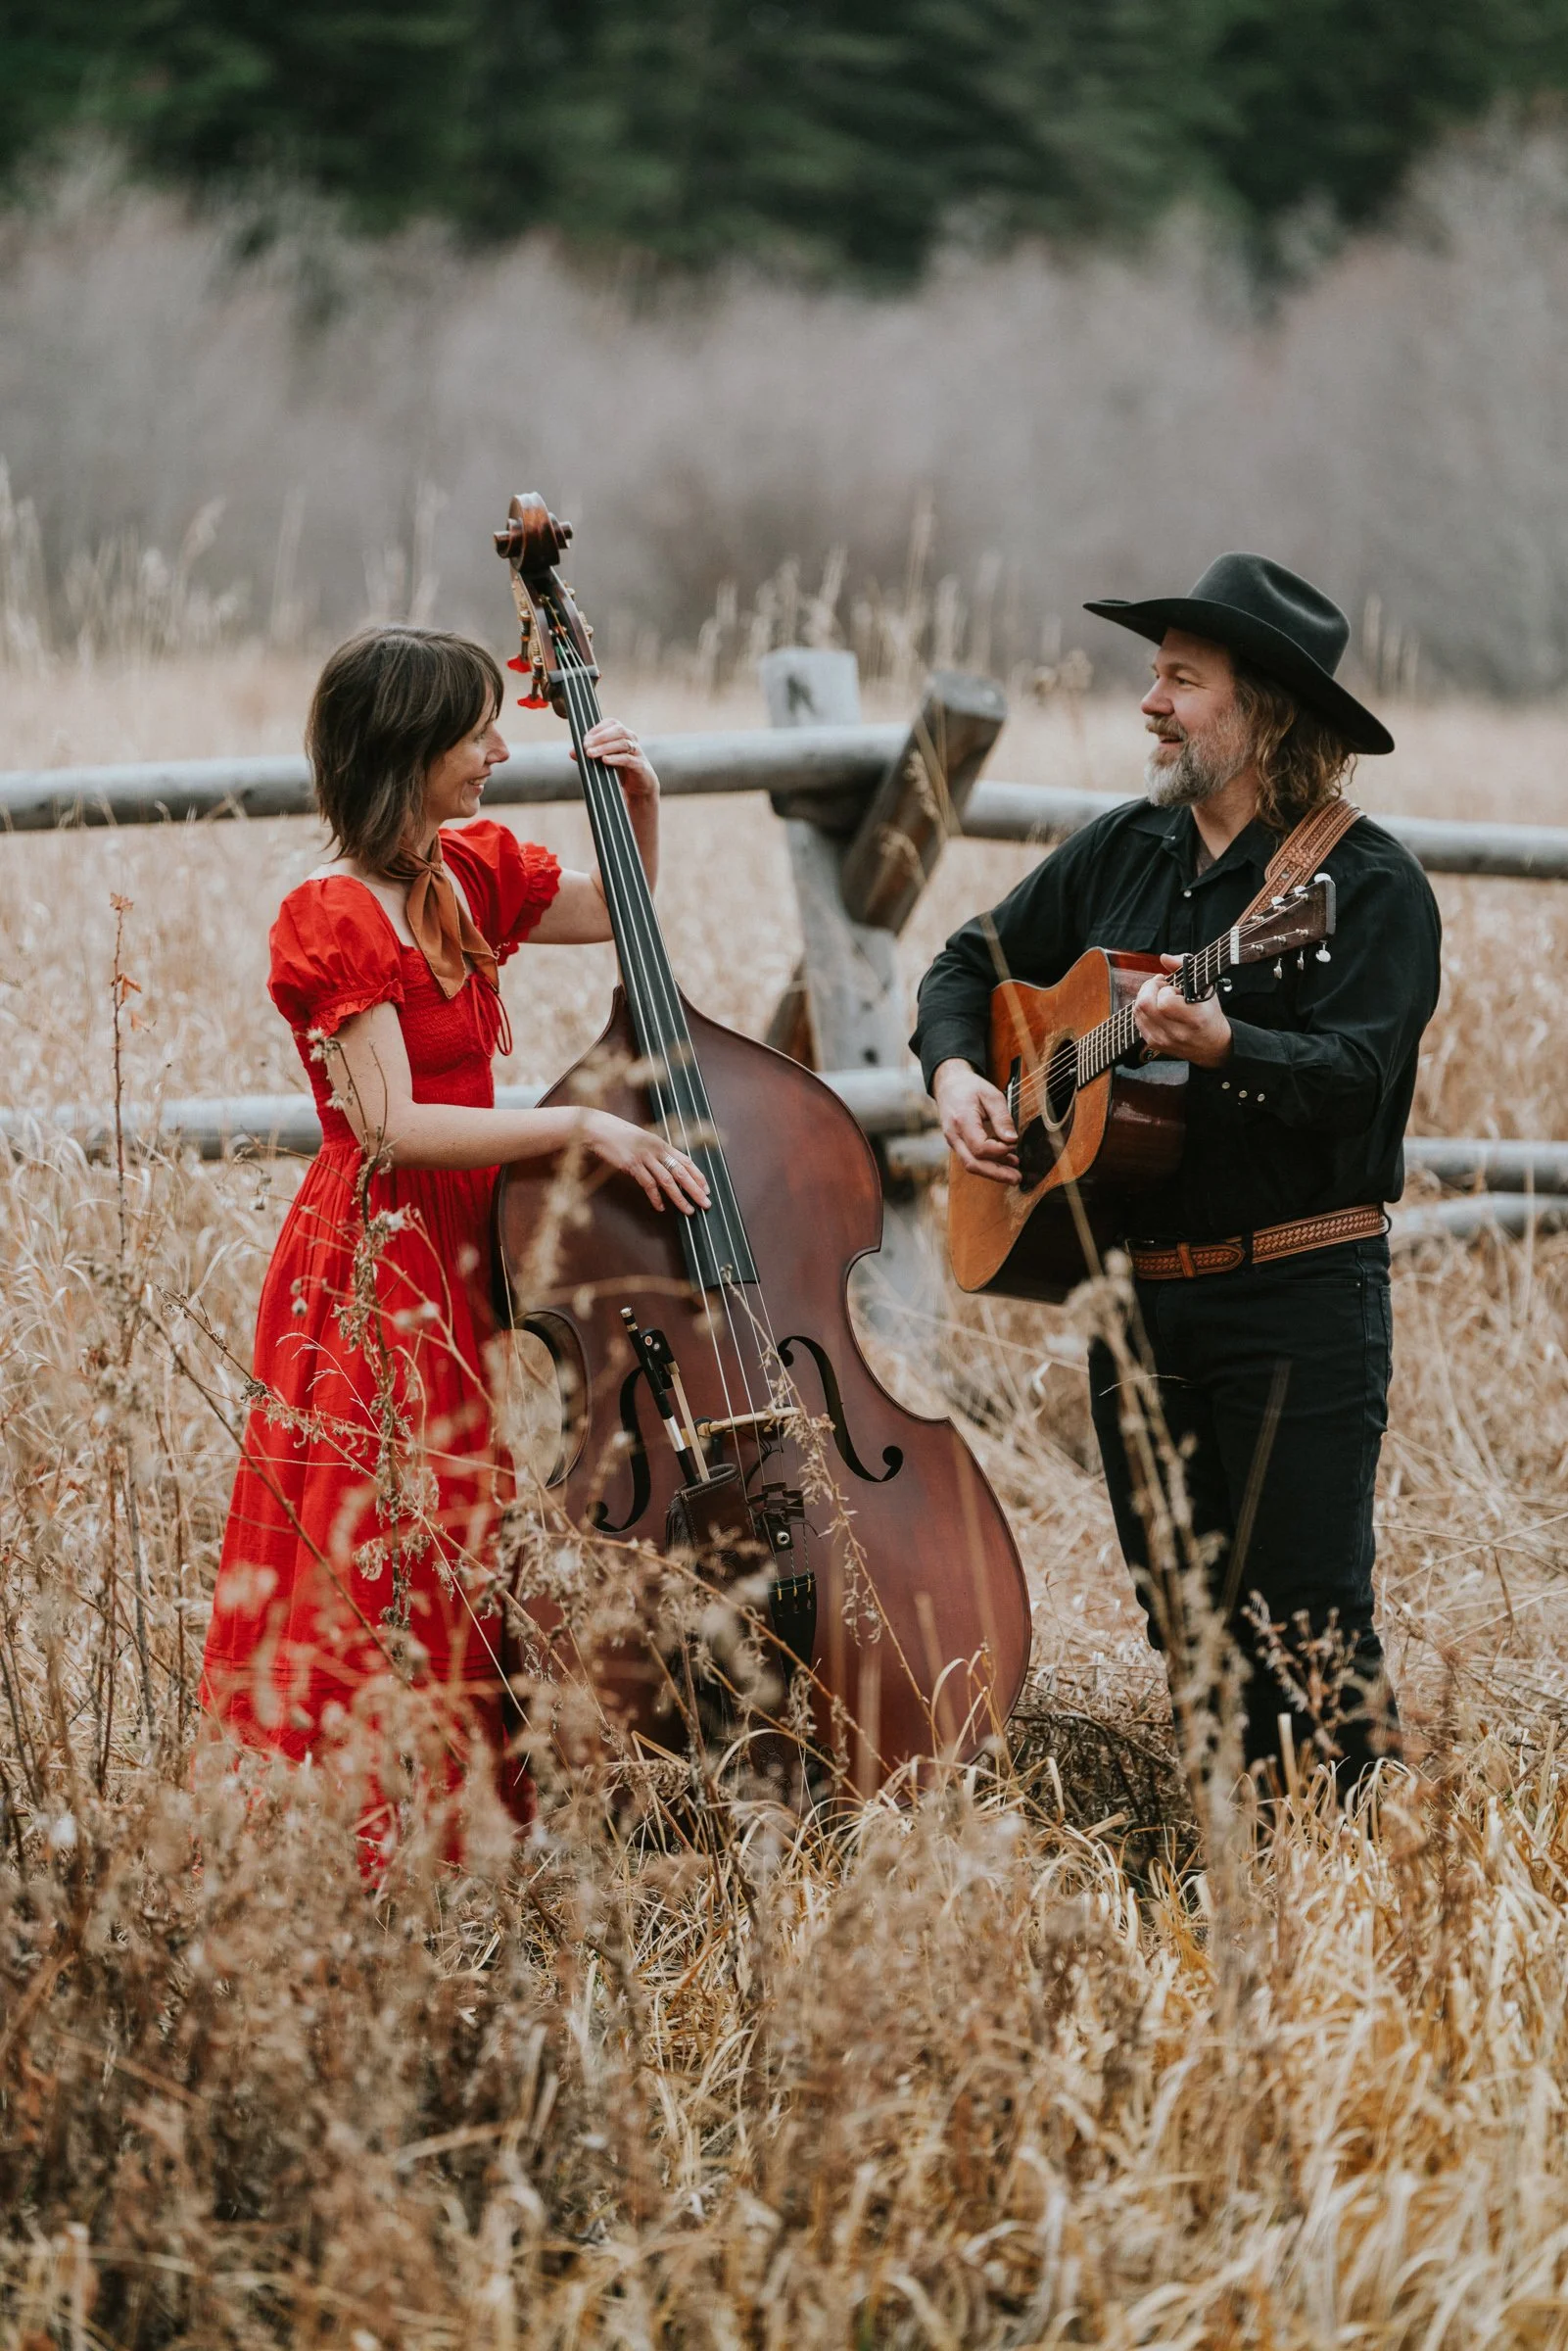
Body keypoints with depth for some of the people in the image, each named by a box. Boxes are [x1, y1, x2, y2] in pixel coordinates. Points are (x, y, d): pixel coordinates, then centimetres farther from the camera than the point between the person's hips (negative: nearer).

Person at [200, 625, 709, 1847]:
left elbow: (619, 912, 26)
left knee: (481, 1581, 9)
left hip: (471, 1261, 8)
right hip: (379, 1275, -8)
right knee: (388, 1582, -5)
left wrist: (642, 800, 8)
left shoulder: (474, 872, 7)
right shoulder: (335, 920, -16)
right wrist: (578, 1125, -26)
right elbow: (390, 1125, -22)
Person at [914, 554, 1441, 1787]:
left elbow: (1354, 1079, -22)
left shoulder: (1367, 884, -10)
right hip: (1136, 1299, 7)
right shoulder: (1123, 850, 11)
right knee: (1177, 1611, 12)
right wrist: (955, 1070, 2)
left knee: (1301, 1627, -8)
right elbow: (974, 960, 22)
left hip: (1297, 1299, -7)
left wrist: (1223, 1047, -39)